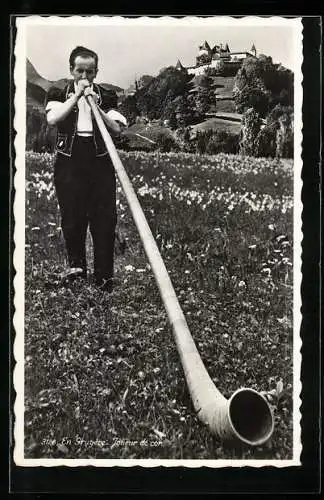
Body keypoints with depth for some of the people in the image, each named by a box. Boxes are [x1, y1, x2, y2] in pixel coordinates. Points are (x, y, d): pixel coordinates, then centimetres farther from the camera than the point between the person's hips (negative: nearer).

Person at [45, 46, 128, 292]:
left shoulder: (106, 96, 11)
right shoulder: (58, 93, 10)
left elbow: (116, 129, -1)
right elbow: (52, 119, -10)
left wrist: (95, 105, -11)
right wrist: (76, 96, -11)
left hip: (100, 163, 1)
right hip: (69, 163, 0)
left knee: (104, 221, -2)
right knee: (72, 218, -2)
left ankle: (105, 277, 5)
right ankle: (76, 264, 18)